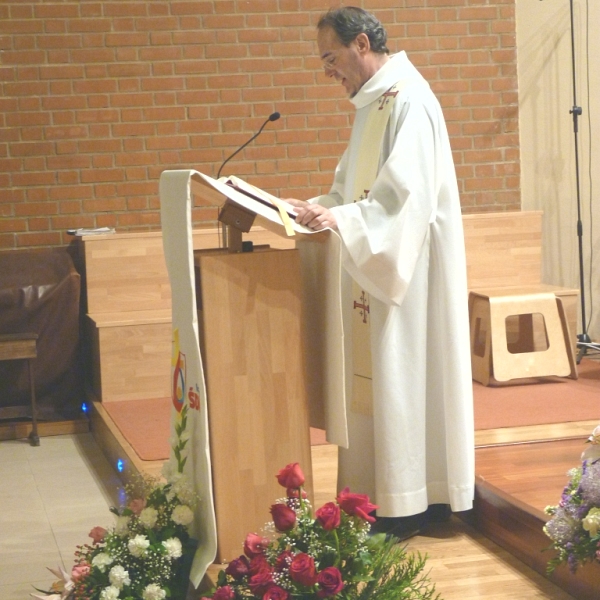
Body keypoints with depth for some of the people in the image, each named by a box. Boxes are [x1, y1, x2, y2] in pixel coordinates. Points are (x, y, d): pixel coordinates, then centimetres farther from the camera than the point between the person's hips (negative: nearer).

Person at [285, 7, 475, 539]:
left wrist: (341, 219, -33)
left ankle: (407, 506, 3)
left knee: (401, 376, -5)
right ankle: (386, 492, 18)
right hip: (378, 266, 10)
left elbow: (406, 193, -25)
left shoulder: (409, 101, -16)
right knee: (375, 375, 11)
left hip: (406, 269, -10)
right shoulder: (374, 104, 14)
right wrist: (320, 209, 5)